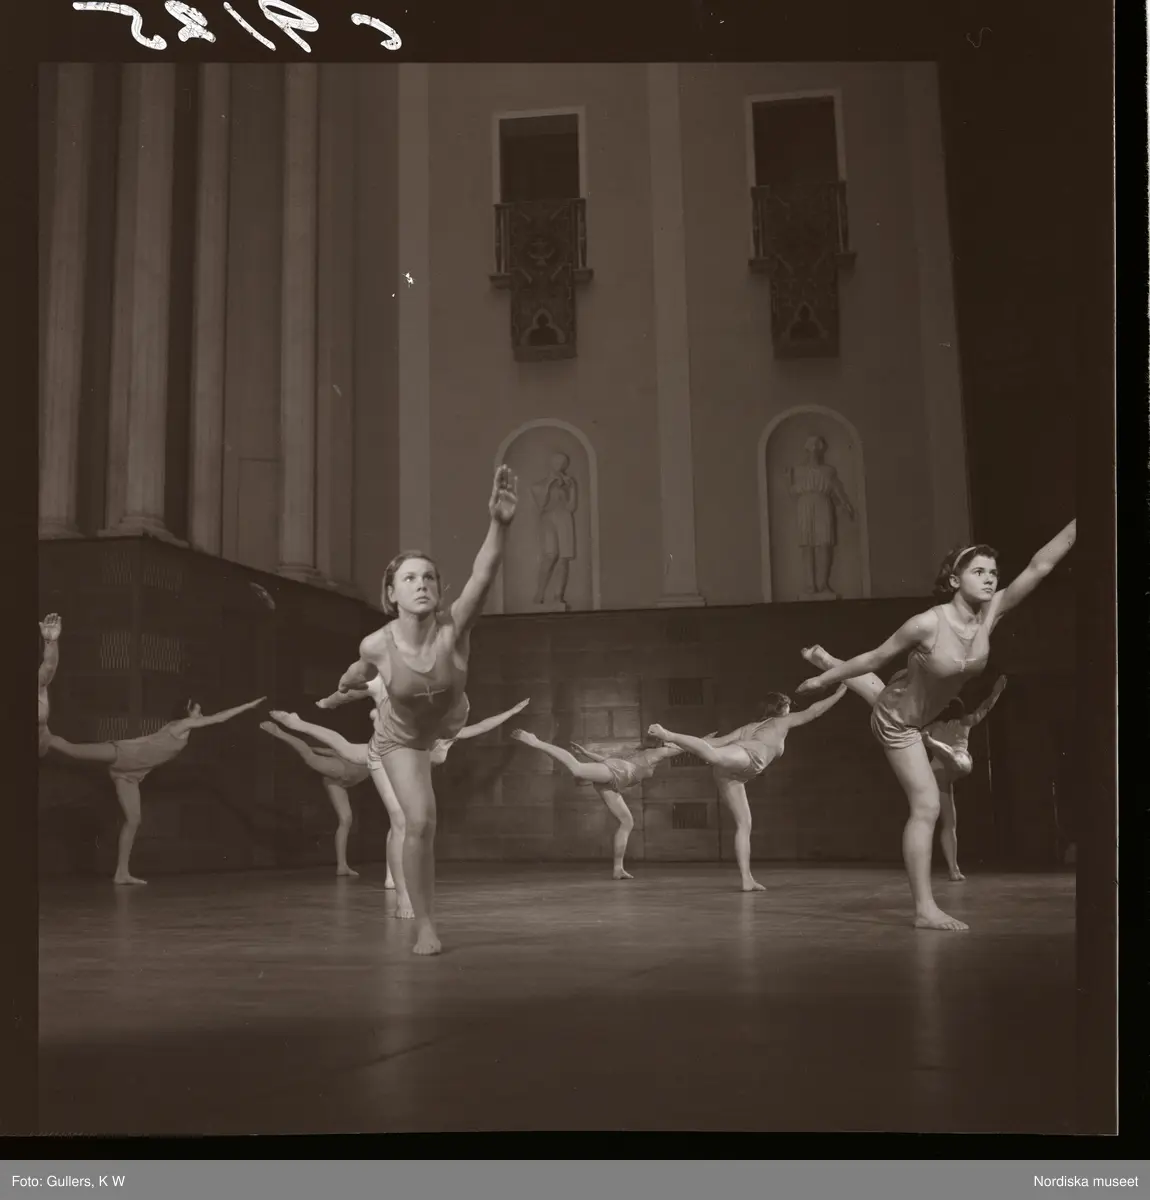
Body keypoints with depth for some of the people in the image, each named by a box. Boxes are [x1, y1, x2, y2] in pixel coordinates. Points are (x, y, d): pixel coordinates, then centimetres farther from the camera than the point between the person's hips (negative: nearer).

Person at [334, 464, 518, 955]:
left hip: (449, 722, 2)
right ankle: (425, 926, 6)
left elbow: (484, 574, -57)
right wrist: (347, 682, 18)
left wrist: (499, 523, -74)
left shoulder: (453, 628, -37)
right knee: (420, 821, -11)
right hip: (402, 737, -2)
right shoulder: (376, 645, -33)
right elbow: (363, 671, -5)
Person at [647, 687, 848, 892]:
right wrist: (839, 693, 40)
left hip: (729, 772, 7)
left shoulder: (747, 728, 40)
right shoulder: (782, 722, 27)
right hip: (746, 755, -7)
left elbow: (717, 741, 29)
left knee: (744, 823, 9)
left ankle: (747, 879, 5)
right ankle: (668, 735, -54)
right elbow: (813, 711, 32)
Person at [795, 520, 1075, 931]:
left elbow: (1040, 566, -22)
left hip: (919, 712, 7)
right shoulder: (928, 624, -34)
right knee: (927, 807, -8)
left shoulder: (990, 614, -18)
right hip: (898, 720, -7)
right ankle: (925, 909, -2)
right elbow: (875, 657, -22)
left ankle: (827, 661, 68)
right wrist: (822, 681, -11)